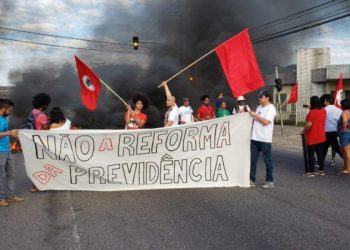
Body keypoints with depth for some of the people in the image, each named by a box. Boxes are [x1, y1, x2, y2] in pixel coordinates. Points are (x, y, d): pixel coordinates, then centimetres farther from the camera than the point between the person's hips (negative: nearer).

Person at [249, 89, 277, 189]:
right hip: (255, 138, 8)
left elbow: (265, 122, -19)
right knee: (252, 159, 8)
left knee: (267, 160, 2)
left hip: (265, 139, -7)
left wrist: (255, 115, -11)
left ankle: (270, 181, 11)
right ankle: (252, 180, 16)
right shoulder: (259, 107, 16)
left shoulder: (271, 108, -8)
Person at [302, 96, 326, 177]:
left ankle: (311, 171, 2)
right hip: (321, 137, 7)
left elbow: (309, 124, -25)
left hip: (312, 137, -7)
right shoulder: (323, 111, 5)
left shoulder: (312, 112, -19)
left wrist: (304, 131, -9)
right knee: (320, 153, 14)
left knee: (311, 154, 0)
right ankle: (321, 170, 19)